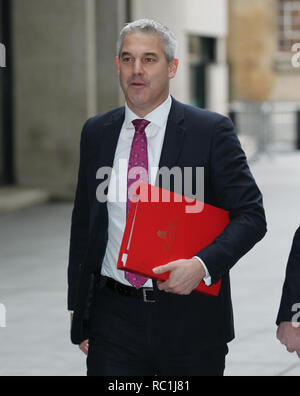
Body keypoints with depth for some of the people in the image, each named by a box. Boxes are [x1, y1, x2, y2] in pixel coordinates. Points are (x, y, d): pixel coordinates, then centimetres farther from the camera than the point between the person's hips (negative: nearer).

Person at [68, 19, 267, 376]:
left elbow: (250, 216, -5)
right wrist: (79, 316, 10)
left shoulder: (211, 131, -5)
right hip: (114, 317, 2)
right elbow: (83, 223, 13)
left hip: (189, 319, -2)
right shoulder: (96, 133, 7)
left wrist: (202, 265, -22)